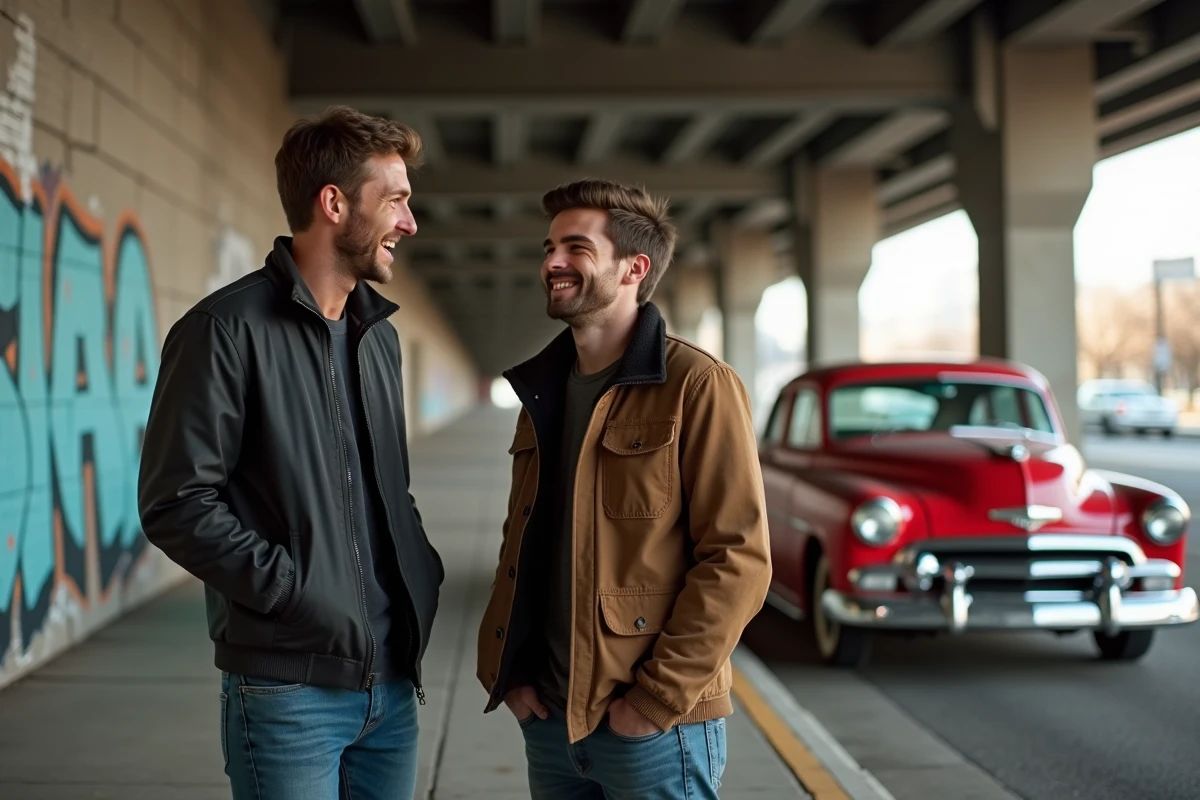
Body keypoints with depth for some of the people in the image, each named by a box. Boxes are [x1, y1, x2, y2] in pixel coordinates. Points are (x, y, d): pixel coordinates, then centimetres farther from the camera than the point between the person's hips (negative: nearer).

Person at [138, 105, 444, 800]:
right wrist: (296, 592, -17)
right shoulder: (230, 328, -10)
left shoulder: (379, 334, 14)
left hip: (392, 679, 7)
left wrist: (423, 573, 6)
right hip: (288, 686, -7)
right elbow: (176, 505, -15)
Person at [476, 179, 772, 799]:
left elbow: (738, 559, -15)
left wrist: (657, 697, -16)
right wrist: (504, 669, 5)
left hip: (653, 724, -6)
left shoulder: (697, 387, -10)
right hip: (547, 715, 6)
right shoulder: (542, 392, 10)